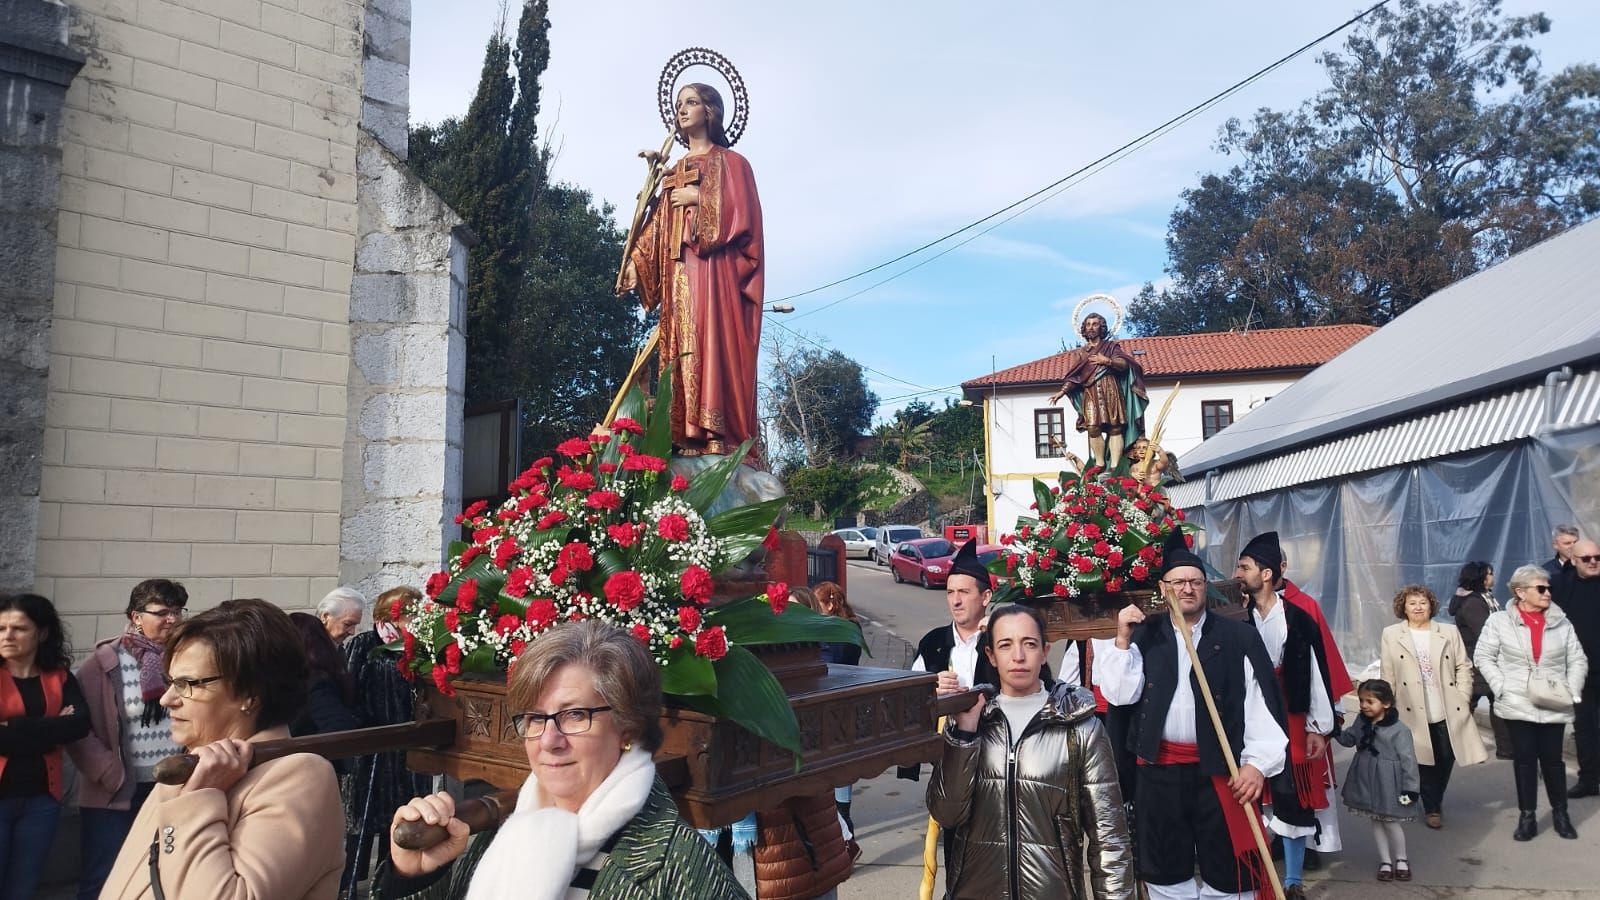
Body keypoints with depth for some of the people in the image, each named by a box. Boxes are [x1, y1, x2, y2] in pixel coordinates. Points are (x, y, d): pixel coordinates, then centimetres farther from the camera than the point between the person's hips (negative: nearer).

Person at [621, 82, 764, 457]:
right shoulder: (673, 173, 23)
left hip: (715, 270, -6)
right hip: (679, 272, 6)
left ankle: (723, 440, -19)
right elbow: (658, 225, 16)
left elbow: (743, 213, -6)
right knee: (683, 350, -3)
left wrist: (699, 197, -5)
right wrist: (635, 261, 4)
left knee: (717, 347, -15)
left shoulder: (731, 162, 8)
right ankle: (690, 438, -6)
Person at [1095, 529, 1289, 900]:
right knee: (1165, 870, 14)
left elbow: (1260, 704, -3)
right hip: (1159, 770, 2)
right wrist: (1122, 641, -12)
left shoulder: (1239, 637, -2)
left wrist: (1257, 763, -10)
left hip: (1221, 769, -2)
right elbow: (1119, 694, -2)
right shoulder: (1145, 636, 3)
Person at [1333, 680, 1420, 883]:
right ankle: (1385, 861, 26)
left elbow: (1407, 759, -15)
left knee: (1391, 821, 5)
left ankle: (1401, 859, 29)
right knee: (1376, 821, 13)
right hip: (1367, 781, 6)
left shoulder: (1399, 730, -18)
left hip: (1388, 783, -6)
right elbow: (1349, 739, 17)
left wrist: (1411, 788, -13)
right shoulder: (1362, 722, 0)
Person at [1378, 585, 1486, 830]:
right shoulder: (1391, 635, 2)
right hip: (1414, 712, -2)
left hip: (1448, 711, 2)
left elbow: (1463, 667, 6)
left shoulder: (1450, 632, 7)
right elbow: (1387, 675, 2)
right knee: (1424, 760, 2)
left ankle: (1436, 799, 29)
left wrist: (1463, 698, -4)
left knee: (1446, 758, 5)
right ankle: (1432, 808, 16)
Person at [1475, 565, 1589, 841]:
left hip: (1554, 706, 1)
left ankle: (1560, 813, 25)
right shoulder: (1499, 621, -3)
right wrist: (1501, 687, -8)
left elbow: (1578, 660, 6)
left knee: (1552, 759, 8)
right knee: (1524, 760, 5)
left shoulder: (1561, 623, 2)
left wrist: (1572, 691, -5)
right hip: (1518, 705, -1)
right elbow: (1483, 657, 1)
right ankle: (1527, 816, 14)